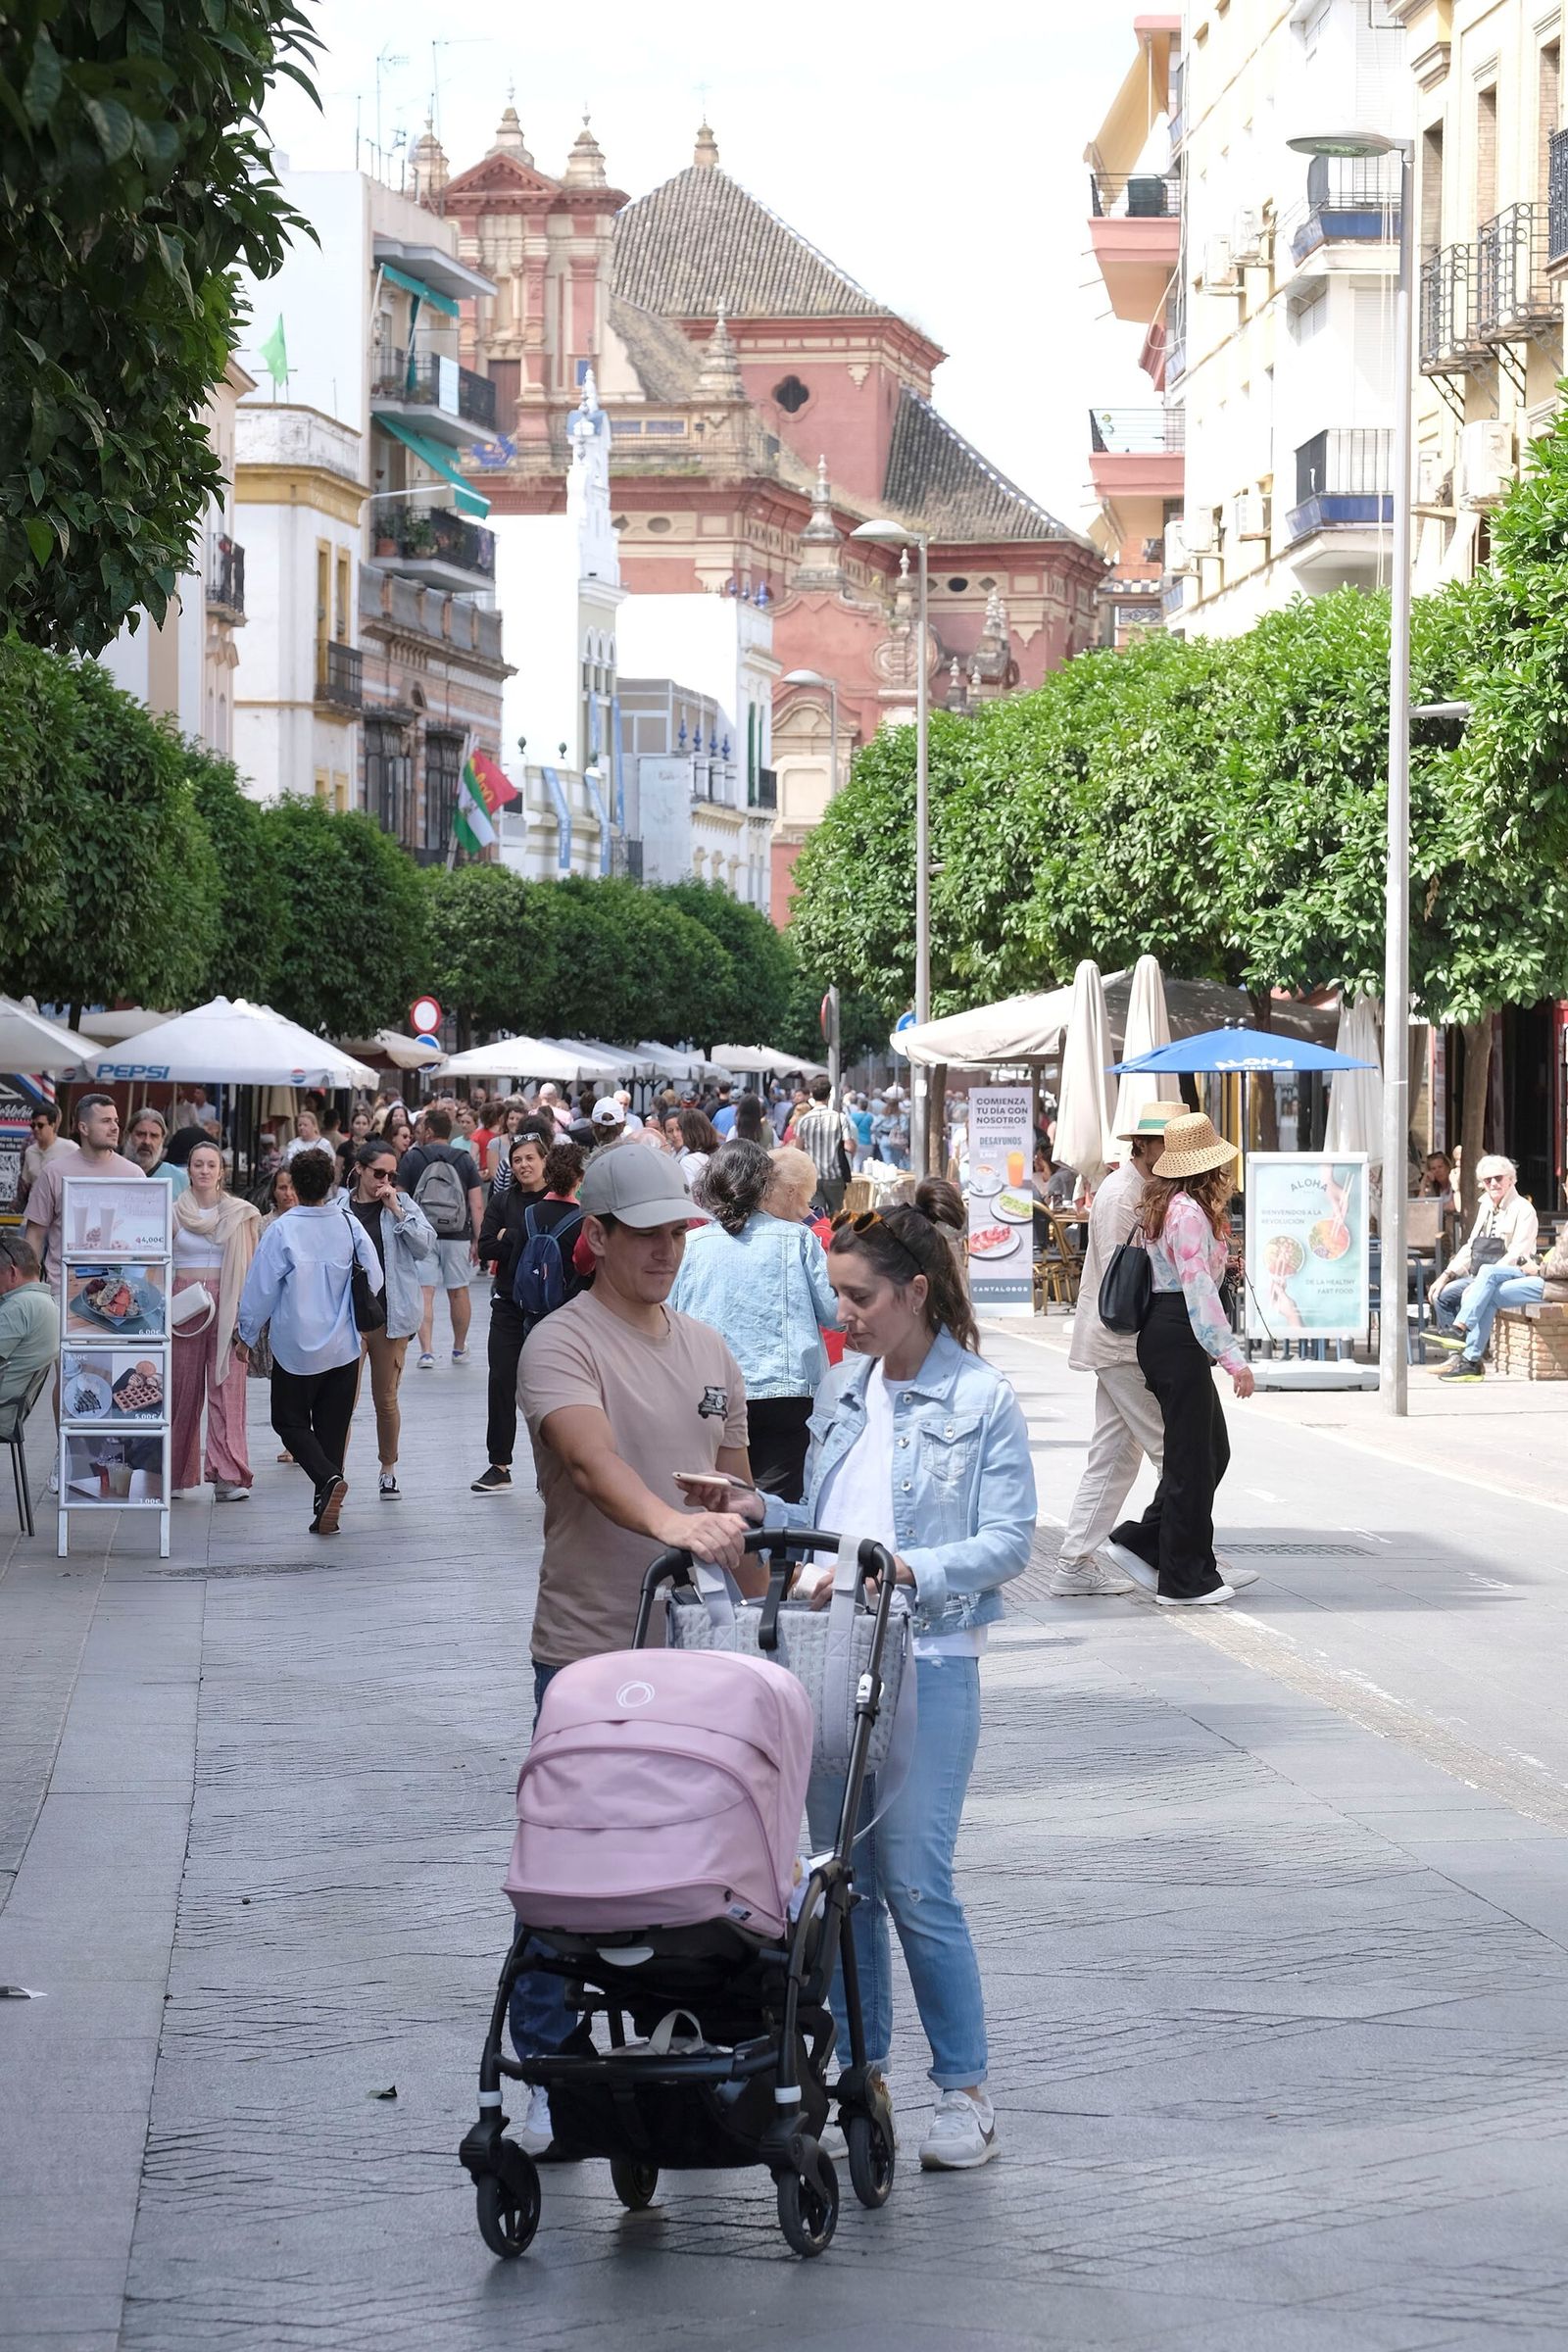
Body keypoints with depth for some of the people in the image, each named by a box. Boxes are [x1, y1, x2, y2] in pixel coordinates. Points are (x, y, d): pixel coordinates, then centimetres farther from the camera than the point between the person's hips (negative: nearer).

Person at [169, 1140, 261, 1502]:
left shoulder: (241, 1214, 5)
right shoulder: (173, 1213, 6)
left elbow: (252, 1267, 6)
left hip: (227, 1307, -1)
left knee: (228, 1389, -7)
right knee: (183, 1388, 3)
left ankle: (228, 1476, -13)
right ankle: (179, 1475, 12)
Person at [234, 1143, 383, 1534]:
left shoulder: (282, 1230, -14)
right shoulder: (350, 1225, -6)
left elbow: (261, 1288, -9)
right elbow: (373, 1279, 2)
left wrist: (247, 1336, 5)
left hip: (296, 1348, -3)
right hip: (343, 1348, 3)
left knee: (291, 1422, 10)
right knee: (332, 1428, 12)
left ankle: (328, 1478, -16)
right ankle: (326, 1511, 12)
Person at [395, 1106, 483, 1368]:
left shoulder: (412, 1158, -2)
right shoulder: (464, 1160, 1)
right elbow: (477, 1205, -2)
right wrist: (477, 1240, 3)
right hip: (457, 1236, 1)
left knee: (424, 1293, 0)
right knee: (458, 1291, 13)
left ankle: (426, 1351, -10)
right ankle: (460, 1349, 26)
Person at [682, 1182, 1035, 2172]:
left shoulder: (983, 1401, -7)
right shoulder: (846, 1394, 11)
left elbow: (1008, 1543, -11)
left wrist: (900, 1569, -22)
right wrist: (759, 1511, 0)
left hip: (928, 1662, -6)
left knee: (916, 1883, -7)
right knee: (843, 1877, 10)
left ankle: (967, 2089, 5)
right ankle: (860, 2070, 20)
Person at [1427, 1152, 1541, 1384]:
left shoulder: (1523, 1209, -6)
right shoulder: (1486, 1208, 18)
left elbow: (1516, 1255, -16)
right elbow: (1470, 1249, 19)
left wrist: (1477, 1283, -23)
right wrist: (1446, 1275, 2)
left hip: (1518, 1277, -7)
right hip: (1486, 1282, 7)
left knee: (1488, 1272, -37)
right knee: (1443, 1294, -12)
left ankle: (1459, 1328, -46)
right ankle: (1461, 1356, -14)